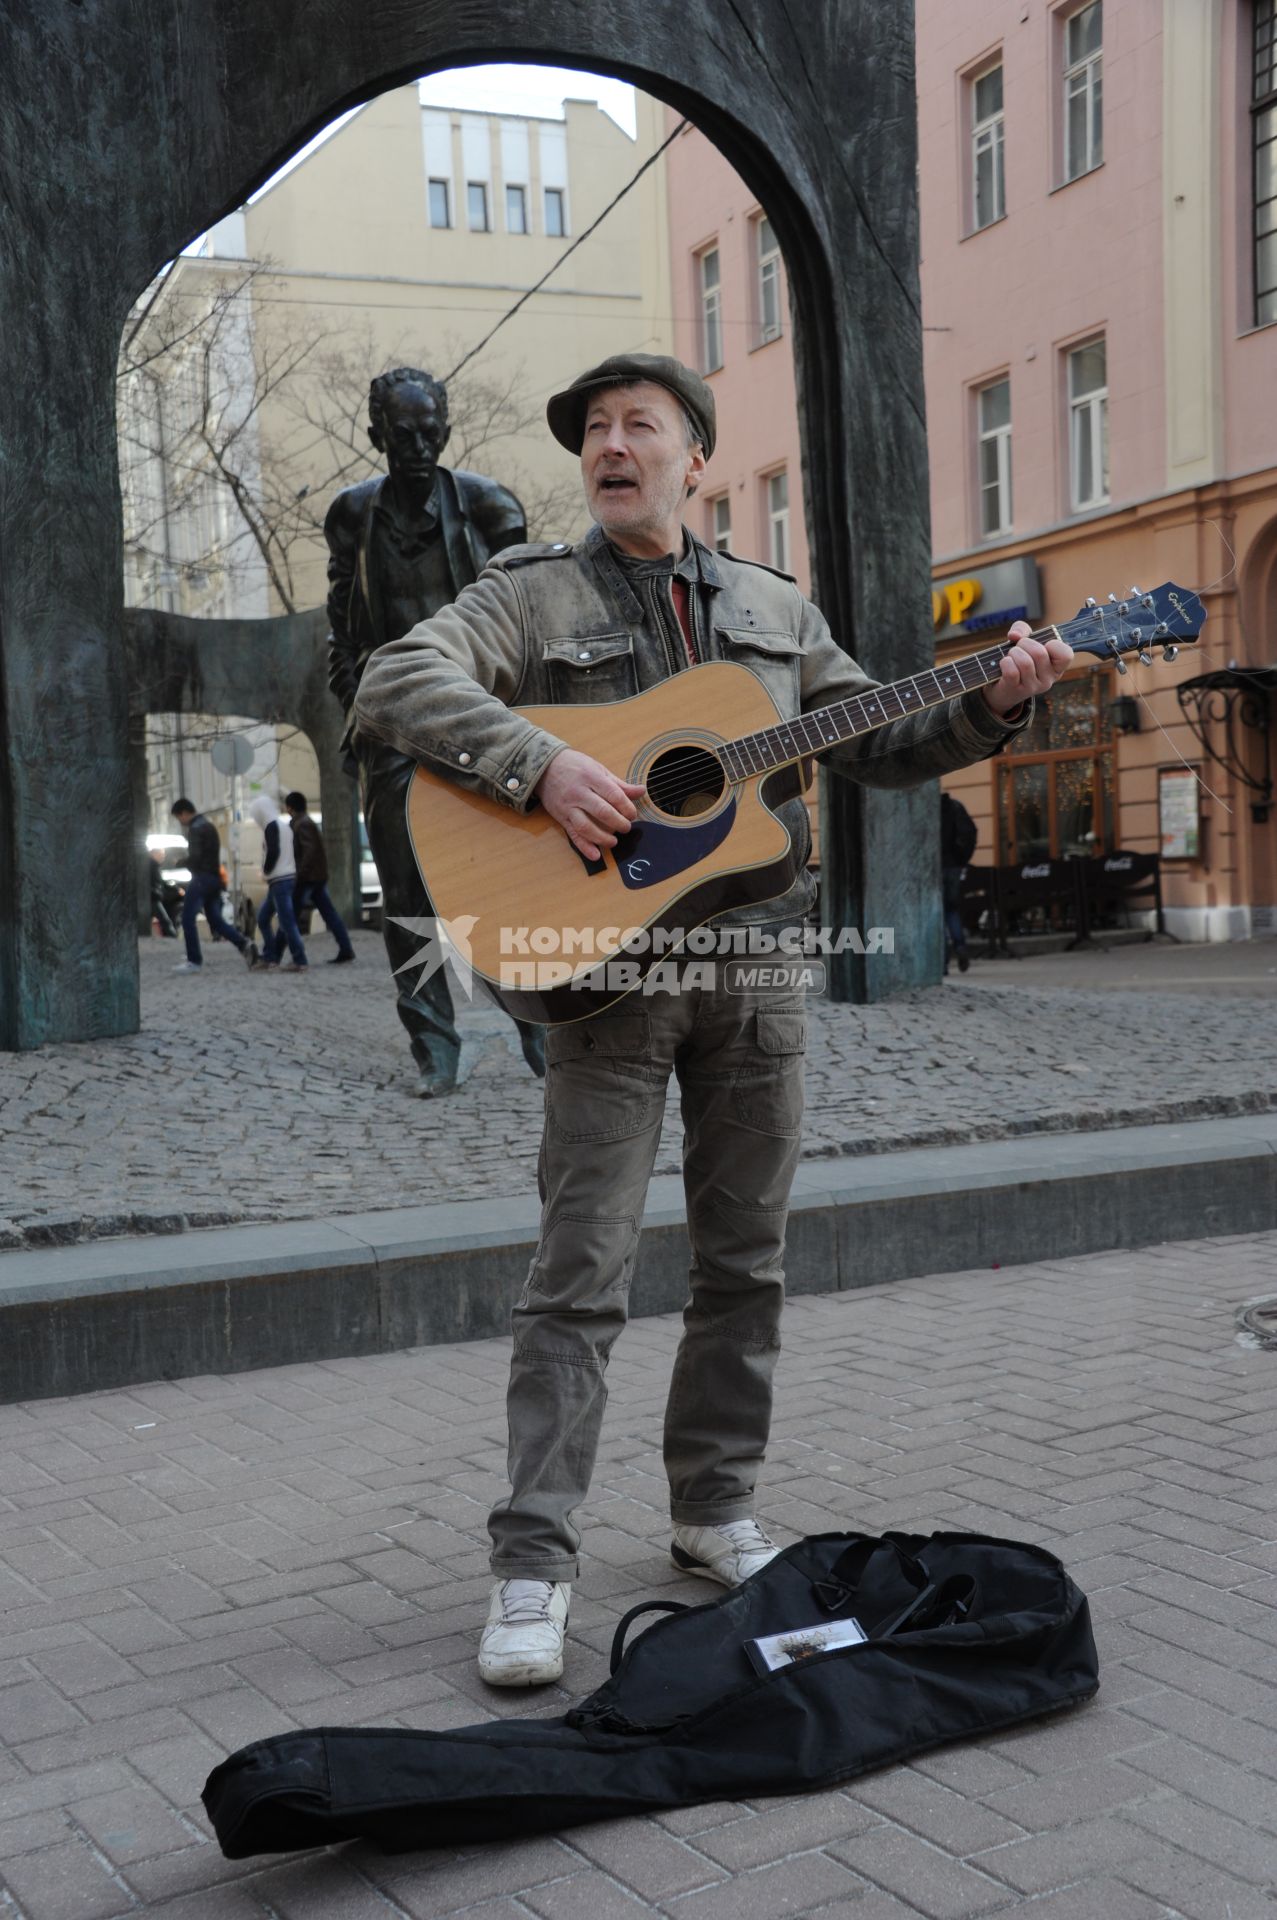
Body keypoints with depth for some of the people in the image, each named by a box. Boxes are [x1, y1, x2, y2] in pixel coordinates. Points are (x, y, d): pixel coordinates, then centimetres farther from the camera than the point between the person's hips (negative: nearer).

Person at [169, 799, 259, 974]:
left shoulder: (195, 829, -12)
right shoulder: (208, 825, 19)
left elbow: (194, 857, -19)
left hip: (202, 877, -10)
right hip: (214, 877, 10)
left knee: (188, 918, -7)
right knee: (215, 918, 12)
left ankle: (194, 961, -10)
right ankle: (244, 945, -4)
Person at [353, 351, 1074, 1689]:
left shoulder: (773, 610, 17)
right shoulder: (533, 598, 3)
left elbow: (879, 747, 19)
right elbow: (393, 685, -12)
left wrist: (991, 706, 2)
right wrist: (543, 766, -24)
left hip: (756, 965, 5)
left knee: (745, 1264, 9)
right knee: (581, 1274, -7)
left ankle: (713, 1512, 24)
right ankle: (533, 1565, 0)